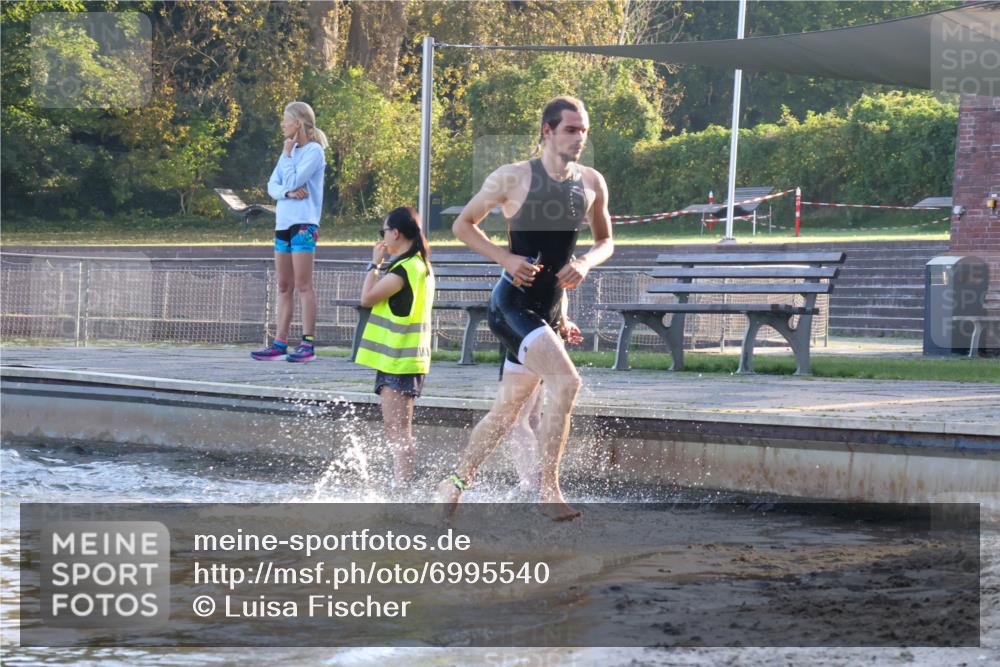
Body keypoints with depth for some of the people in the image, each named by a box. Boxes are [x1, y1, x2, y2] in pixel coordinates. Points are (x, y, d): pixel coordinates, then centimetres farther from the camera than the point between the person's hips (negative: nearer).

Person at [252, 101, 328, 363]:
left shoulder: (314, 151, -7)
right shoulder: (290, 149, 17)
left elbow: (293, 181, -17)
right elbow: (273, 186, 10)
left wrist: (287, 154, -5)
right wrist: (288, 192, -10)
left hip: (303, 223, -8)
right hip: (283, 223, 8)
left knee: (303, 285, -9)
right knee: (284, 286, 7)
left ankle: (308, 344, -9)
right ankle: (279, 343, 8)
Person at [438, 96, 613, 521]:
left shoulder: (591, 184, 6)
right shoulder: (512, 178, -8)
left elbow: (605, 241, 19)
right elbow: (463, 224, 1)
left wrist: (585, 263, -4)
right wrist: (506, 259, -14)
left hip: (550, 310, 6)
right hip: (512, 305, -6)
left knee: (508, 408, 13)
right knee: (565, 380, -24)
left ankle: (455, 484, 29)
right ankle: (547, 487, -18)